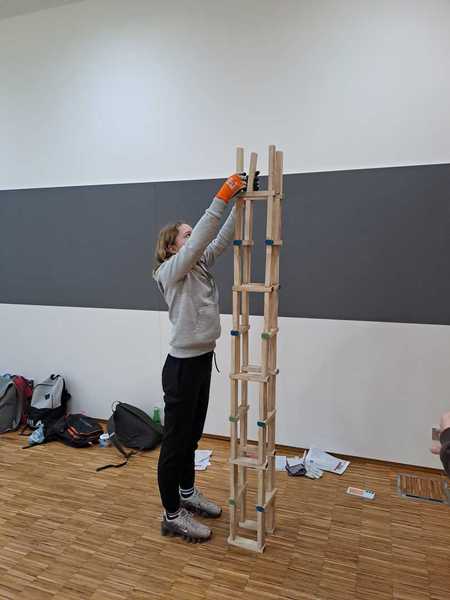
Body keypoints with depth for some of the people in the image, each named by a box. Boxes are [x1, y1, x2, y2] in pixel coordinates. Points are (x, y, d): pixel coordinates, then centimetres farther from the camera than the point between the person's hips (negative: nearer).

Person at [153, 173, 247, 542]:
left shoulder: (199, 265, 9)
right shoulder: (170, 270, -13)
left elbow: (222, 238, 5)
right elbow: (201, 238, -27)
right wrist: (223, 196, -26)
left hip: (202, 360, 9)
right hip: (182, 365, -9)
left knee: (192, 435, 22)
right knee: (175, 441, 4)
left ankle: (187, 493, 41)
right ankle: (172, 516, 20)